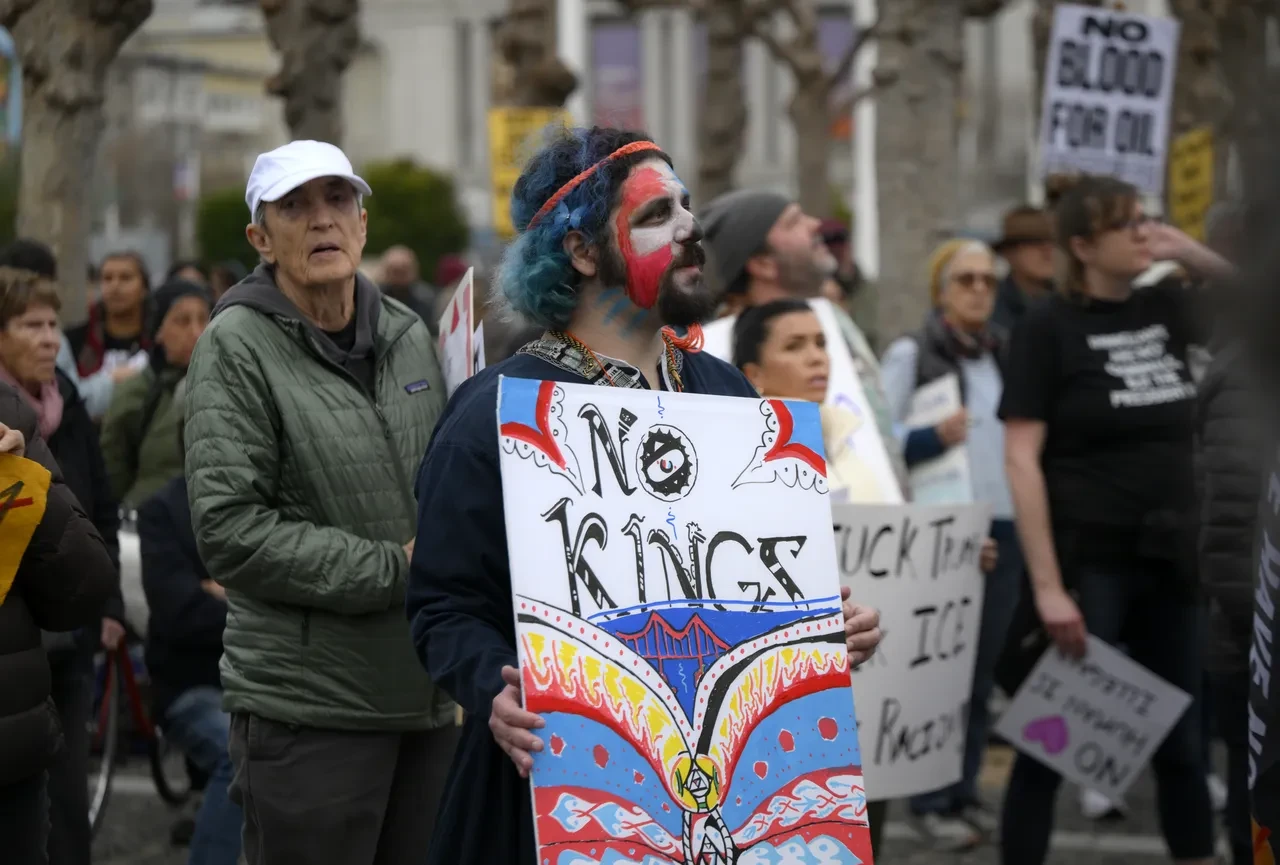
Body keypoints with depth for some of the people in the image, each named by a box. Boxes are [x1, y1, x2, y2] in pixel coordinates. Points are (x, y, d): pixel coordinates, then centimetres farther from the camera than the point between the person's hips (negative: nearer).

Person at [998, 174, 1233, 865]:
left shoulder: (1165, 309, 8)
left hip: (1170, 560, 6)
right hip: (1087, 561, -6)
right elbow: (1021, 459, -13)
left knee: (1183, 743, 13)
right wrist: (1048, 585, -20)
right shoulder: (1048, 326, -8)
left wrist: (1193, 254, 3)